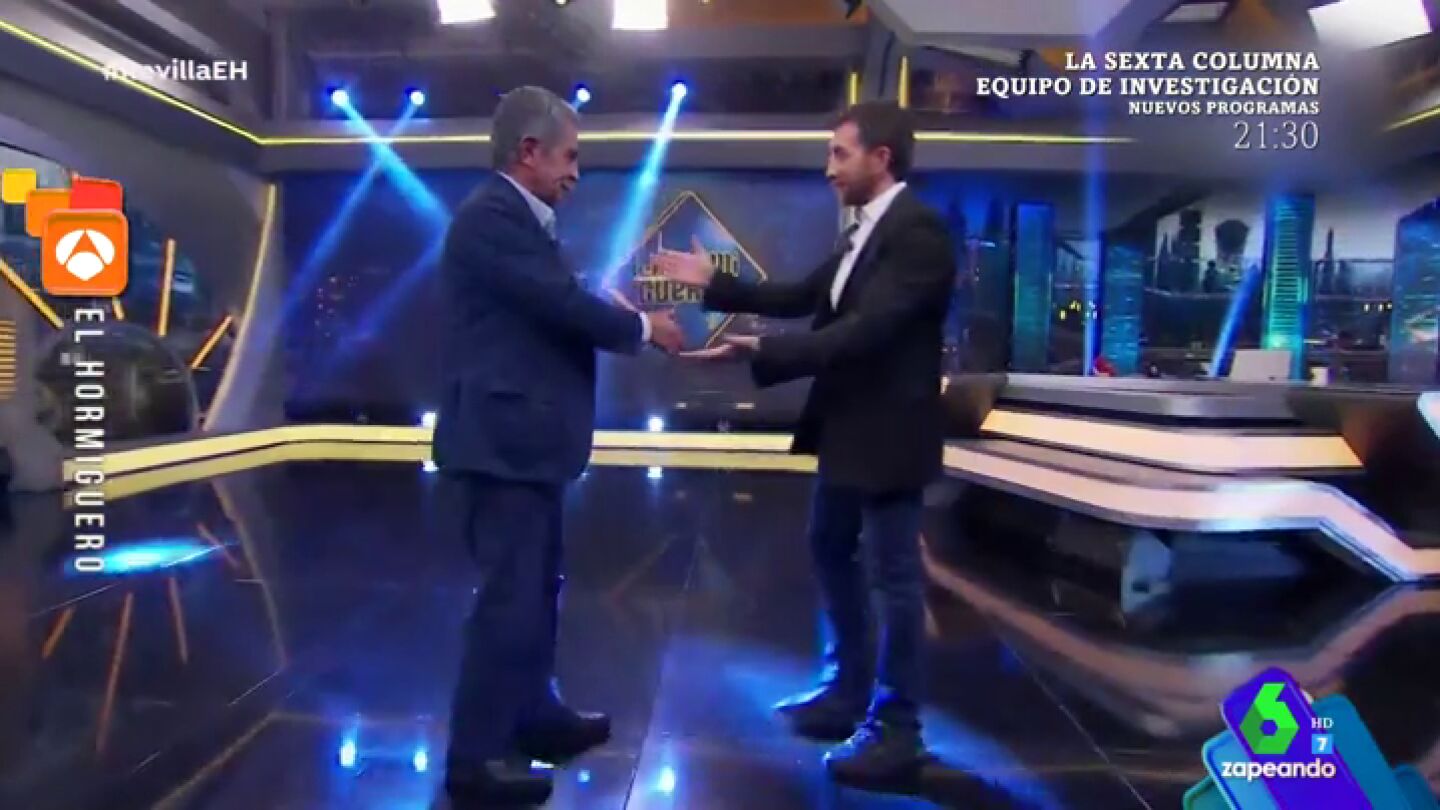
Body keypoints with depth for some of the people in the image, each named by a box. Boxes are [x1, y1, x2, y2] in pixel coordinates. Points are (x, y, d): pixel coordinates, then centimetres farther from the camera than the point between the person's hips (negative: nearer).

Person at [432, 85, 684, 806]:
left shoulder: (519, 217, 15)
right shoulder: (493, 215, -16)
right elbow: (565, 305, -21)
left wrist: (629, 326, 3)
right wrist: (642, 328, -6)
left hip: (524, 437, 11)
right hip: (504, 439, -11)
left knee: (534, 589, 19)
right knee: (509, 597, -2)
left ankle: (533, 715, 35)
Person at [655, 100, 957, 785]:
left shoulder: (917, 229, -18)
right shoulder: (863, 231, 12)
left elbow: (866, 330, -28)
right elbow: (805, 297, 14)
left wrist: (761, 353, -31)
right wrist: (715, 284, 9)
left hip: (887, 430, -10)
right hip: (847, 425, 10)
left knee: (892, 574, 1)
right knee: (831, 552, 19)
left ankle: (895, 730, 17)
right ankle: (848, 692, 37)